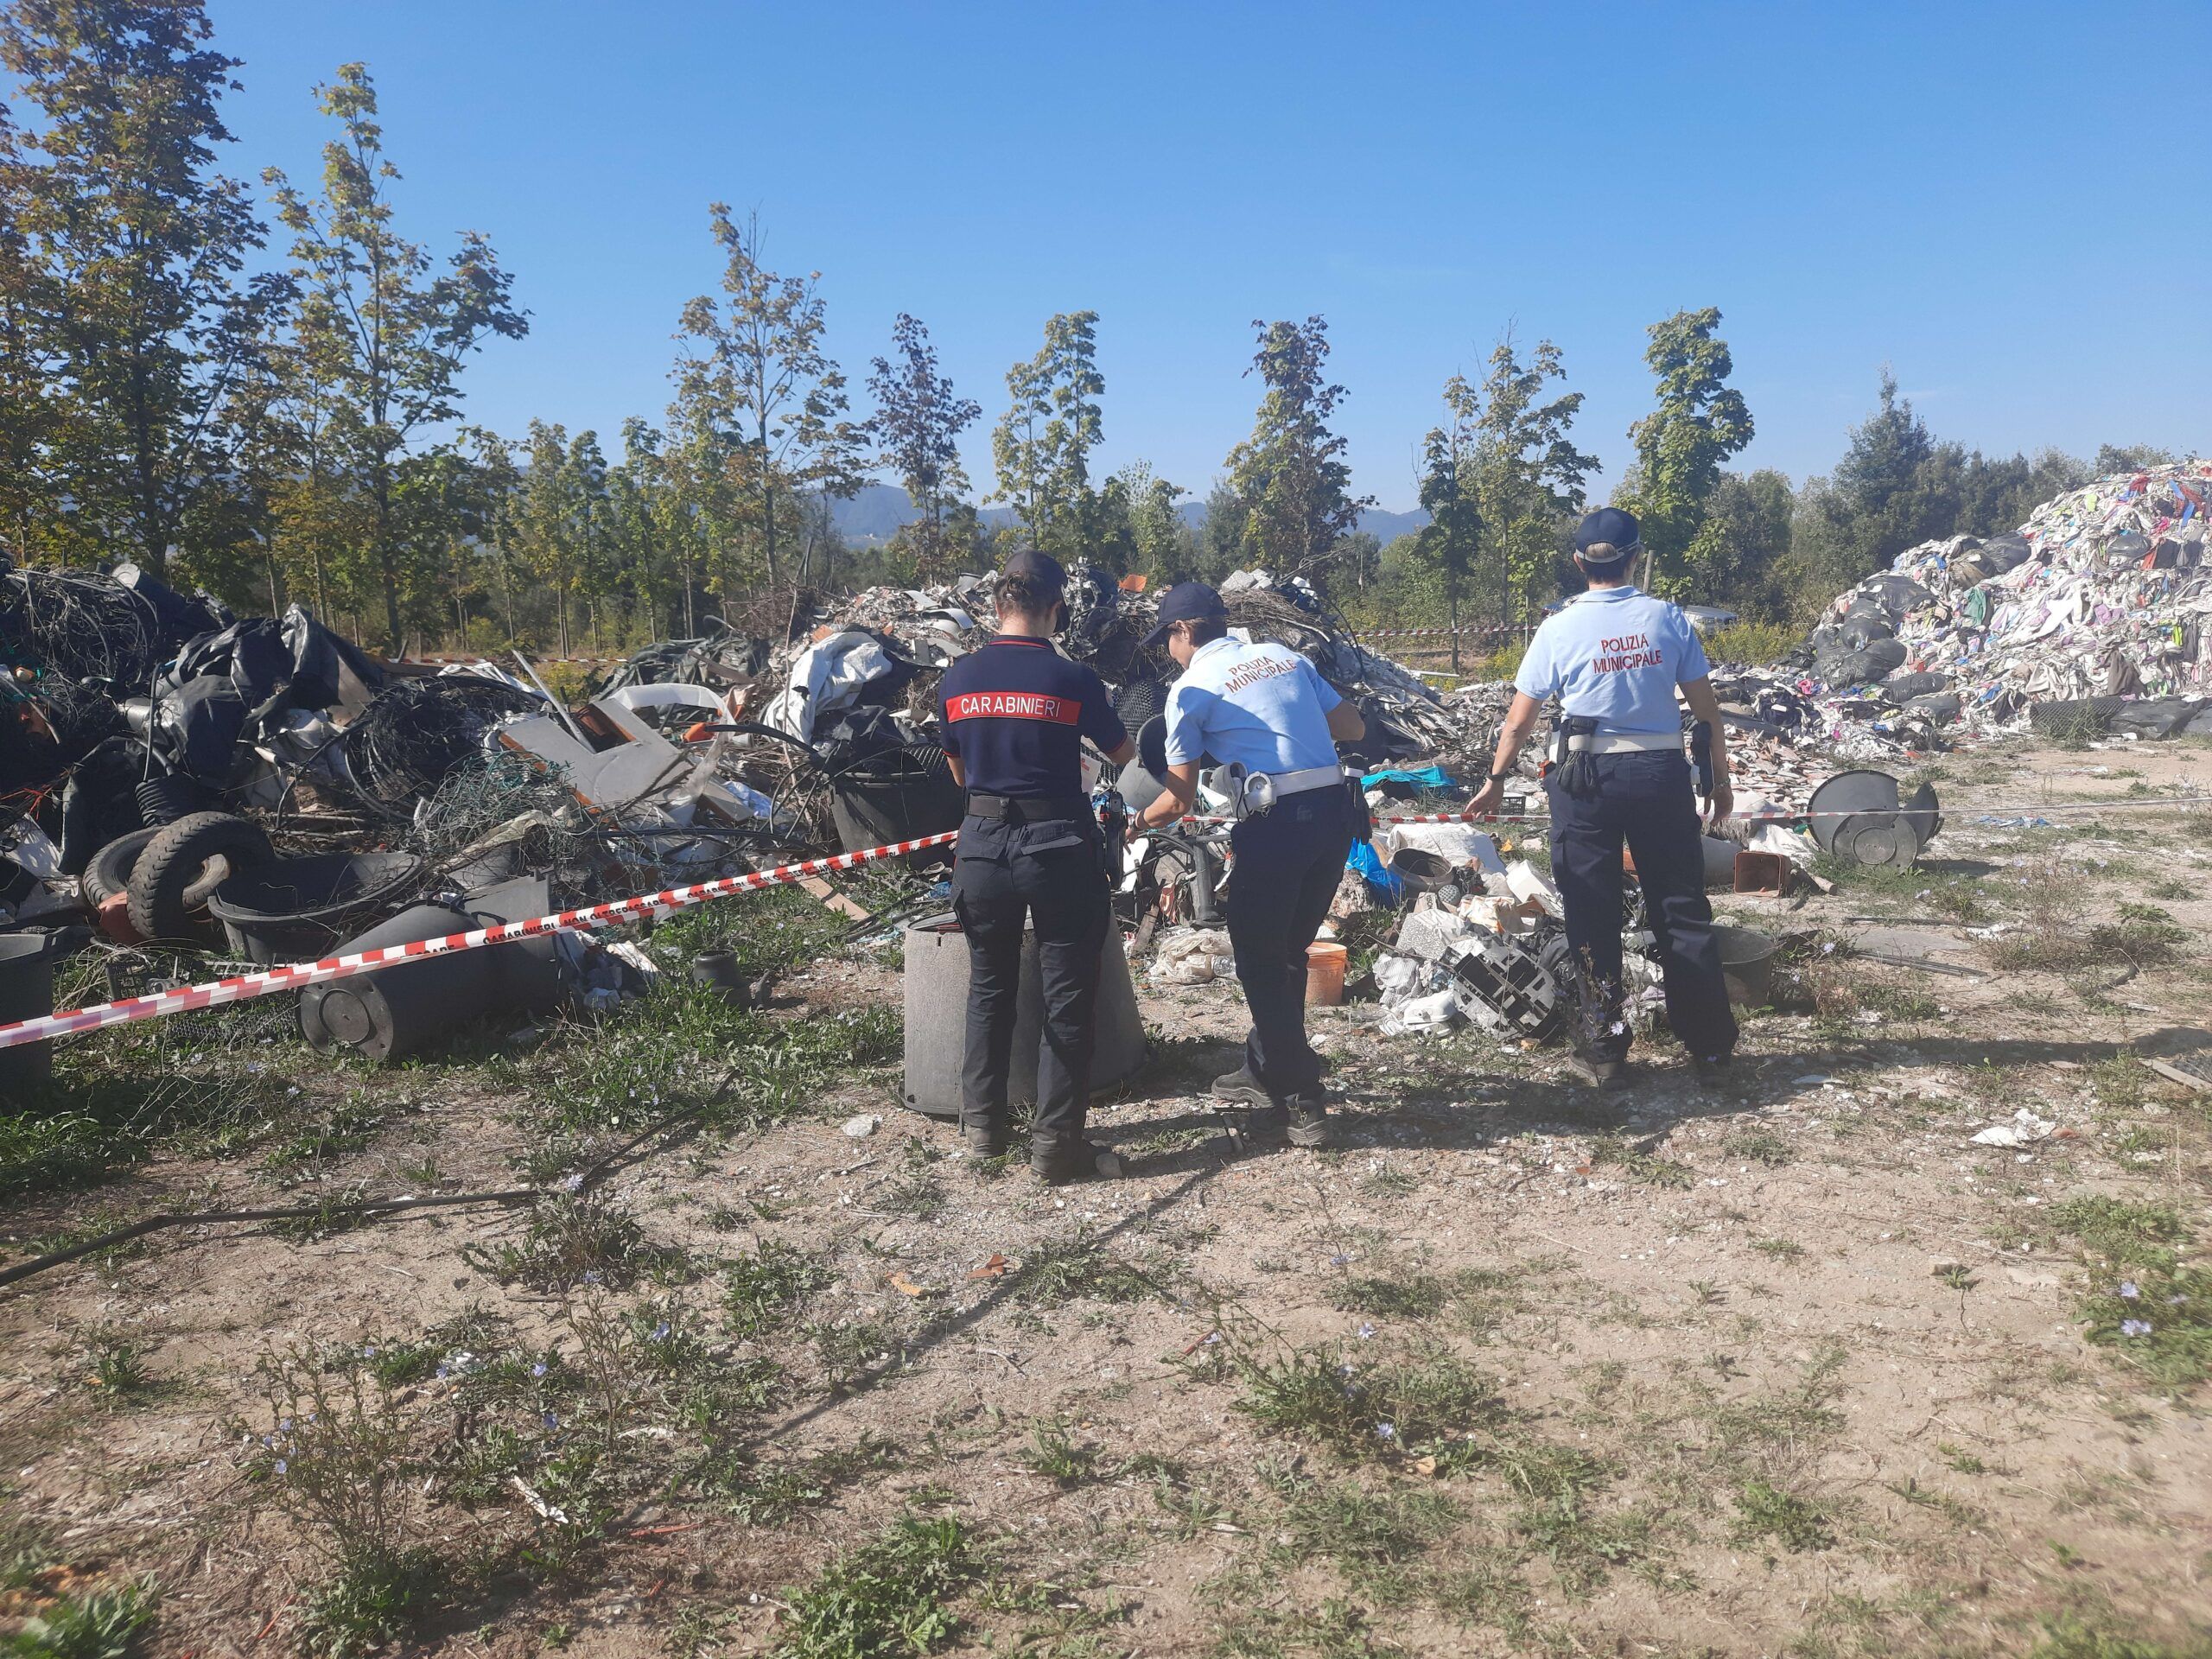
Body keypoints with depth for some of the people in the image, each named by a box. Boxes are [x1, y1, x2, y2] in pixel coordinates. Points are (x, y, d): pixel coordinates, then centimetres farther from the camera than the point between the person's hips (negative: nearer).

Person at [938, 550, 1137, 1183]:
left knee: (989, 987, 19)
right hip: (1058, 846, -4)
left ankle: (981, 1125, 26)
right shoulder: (1072, 680, -11)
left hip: (983, 843, 4)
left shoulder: (957, 680, -1)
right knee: (1067, 997, 7)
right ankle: (1055, 1142, 9)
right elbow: (1123, 753, 6)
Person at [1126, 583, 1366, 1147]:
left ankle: (1301, 1106, 9)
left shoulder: (1190, 689, 1)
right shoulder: (1284, 656, 16)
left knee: (1260, 962, 7)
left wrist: (1137, 823, 23)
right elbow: (1354, 727, 18)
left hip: (1278, 821, -6)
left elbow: (1179, 799, 3)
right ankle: (1264, 1069, 35)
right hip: (1336, 810, 7)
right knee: (1288, 951, 21)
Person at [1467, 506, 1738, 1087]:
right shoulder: (1667, 618, -1)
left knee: (1594, 917, 7)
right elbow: (1706, 706, 3)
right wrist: (1720, 777, 14)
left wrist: (1496, 780, 15)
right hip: (1661, 773, 1)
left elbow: (1519, 719, 1)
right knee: (1682, 910, 9)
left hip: (1585, 778, -1)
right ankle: (1712, 1048, 14)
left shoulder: (1559, 629, -3)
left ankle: (1604, 1050, 12)